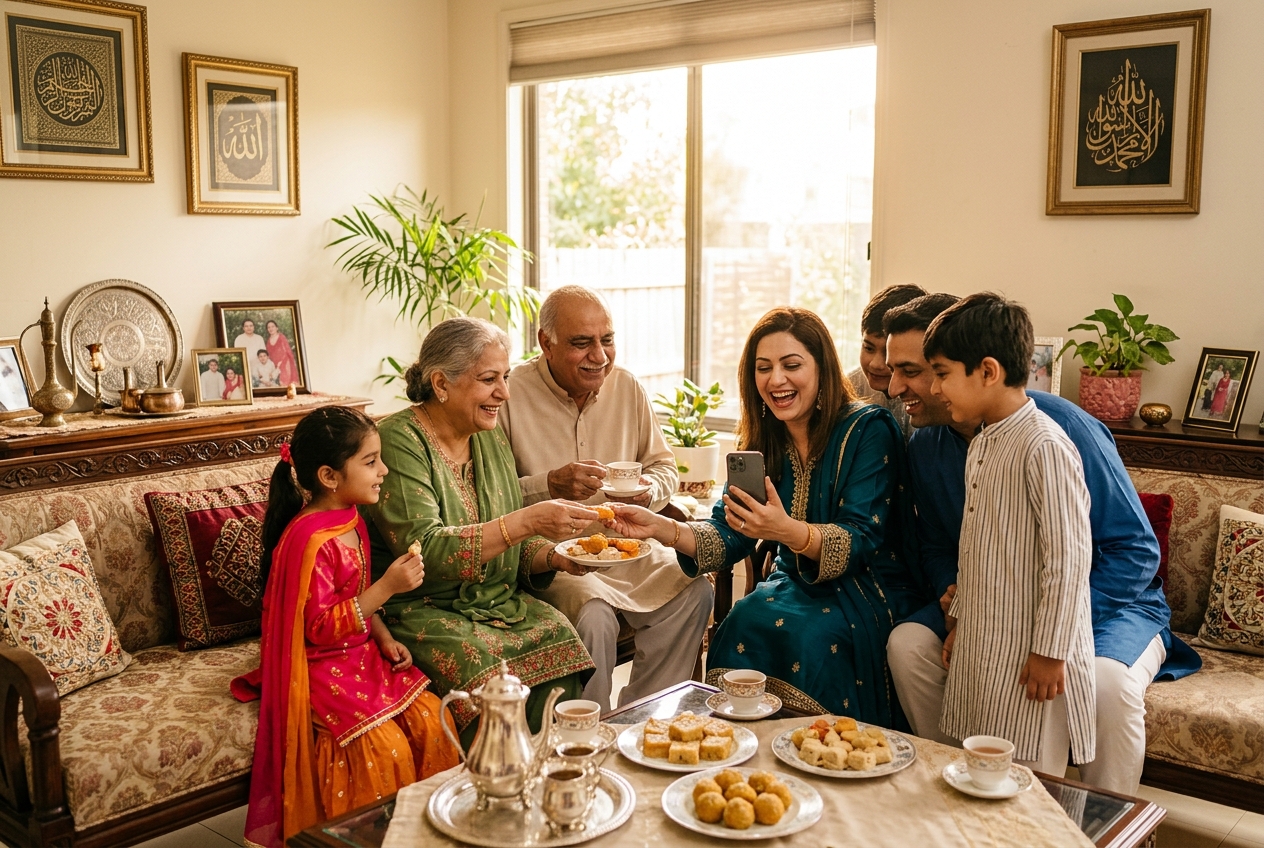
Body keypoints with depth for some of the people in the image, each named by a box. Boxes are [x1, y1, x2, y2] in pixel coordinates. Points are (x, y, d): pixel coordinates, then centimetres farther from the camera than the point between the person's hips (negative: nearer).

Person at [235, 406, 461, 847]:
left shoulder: (352, 521, 6)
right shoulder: (309, 541, -23)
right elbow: (320, 628, -23)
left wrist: (385, 639, 5)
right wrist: (387, 587, -26)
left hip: (362, 653, 8)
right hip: (321, 667, -8)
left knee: (431, 719, -6)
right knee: (386, 746, -22)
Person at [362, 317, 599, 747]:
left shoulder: (490, 440, 11)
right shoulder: (399, 442, -12)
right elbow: (423, 550, -24)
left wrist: (554, 557, -8)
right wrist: (527, 522, -29)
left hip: (496, 600, 6)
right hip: (421, 611, -6)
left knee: (560, 640, -21)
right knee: (491, 674, -31)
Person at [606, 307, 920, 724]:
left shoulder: (868, 430, -12)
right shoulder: (763, 442, 5)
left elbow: (861, 542, -21)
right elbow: (729, 534, -1)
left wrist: (787, 531, -39)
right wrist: (661, 528, -19)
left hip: (867, 591, -4)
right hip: (798, 585, 5)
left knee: (813, 632, -32)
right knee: (745, 621, -25)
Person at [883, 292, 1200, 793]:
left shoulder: (1062, 428, -22)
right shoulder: (926, 446, -3)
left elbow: (1137, 551, -18)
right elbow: (936, 546, 12)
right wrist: (954, 593, -12)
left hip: (1106, 605, -4)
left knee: (1106, 683, -35)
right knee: (908, 643, -19)